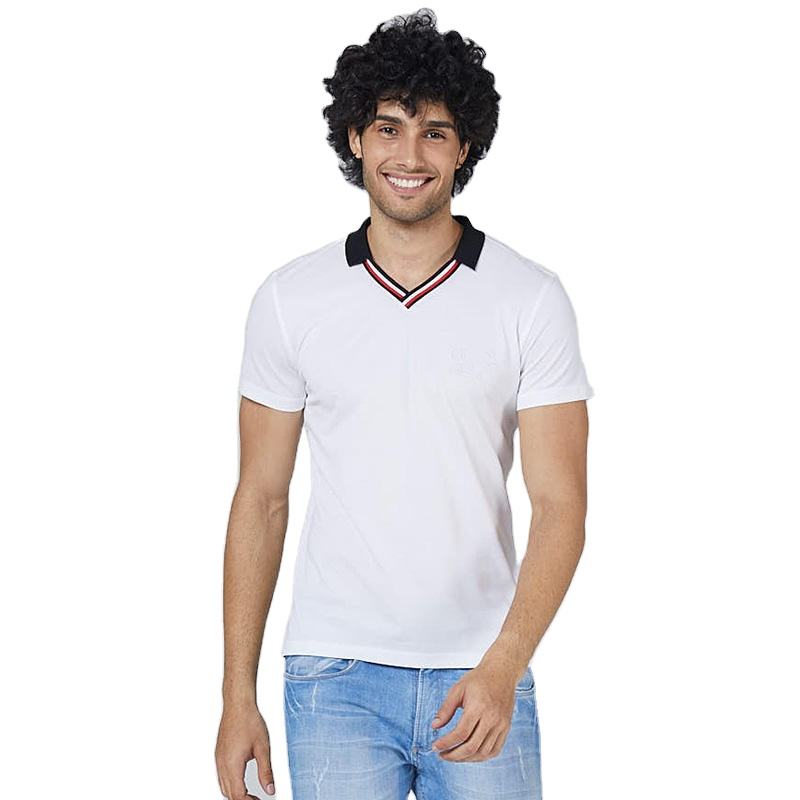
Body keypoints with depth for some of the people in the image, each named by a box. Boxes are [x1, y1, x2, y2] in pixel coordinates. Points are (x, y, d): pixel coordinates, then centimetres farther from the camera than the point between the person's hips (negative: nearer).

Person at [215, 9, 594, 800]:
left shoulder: (531, 298, -2)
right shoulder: (290, 299, 2)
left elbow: (559, 502, -6)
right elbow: (261, 501, 5)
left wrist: (503, 668, -19)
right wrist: (237, 694, 3)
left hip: (482, 677, 0)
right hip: (336, 675, 0)